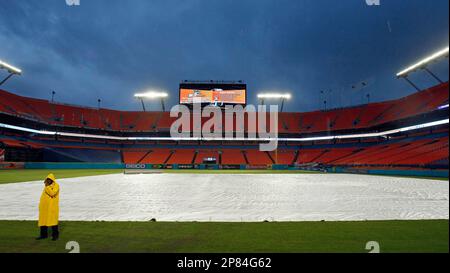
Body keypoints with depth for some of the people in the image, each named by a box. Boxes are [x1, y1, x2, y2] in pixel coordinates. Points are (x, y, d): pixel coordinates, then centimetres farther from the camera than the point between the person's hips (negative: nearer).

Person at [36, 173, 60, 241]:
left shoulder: (56, 185, -8)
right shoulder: (47, 186, 16)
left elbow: (52, 193, -24)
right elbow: (44, 196, 22)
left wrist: (47, 186, -19)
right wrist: (41, 203, 14)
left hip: (52, 206, -8)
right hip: (44, 206, 8)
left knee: (53, 220, -4)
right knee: (43, 220, 9)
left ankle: (55, 235, 4)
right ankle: (43, 234, 20)